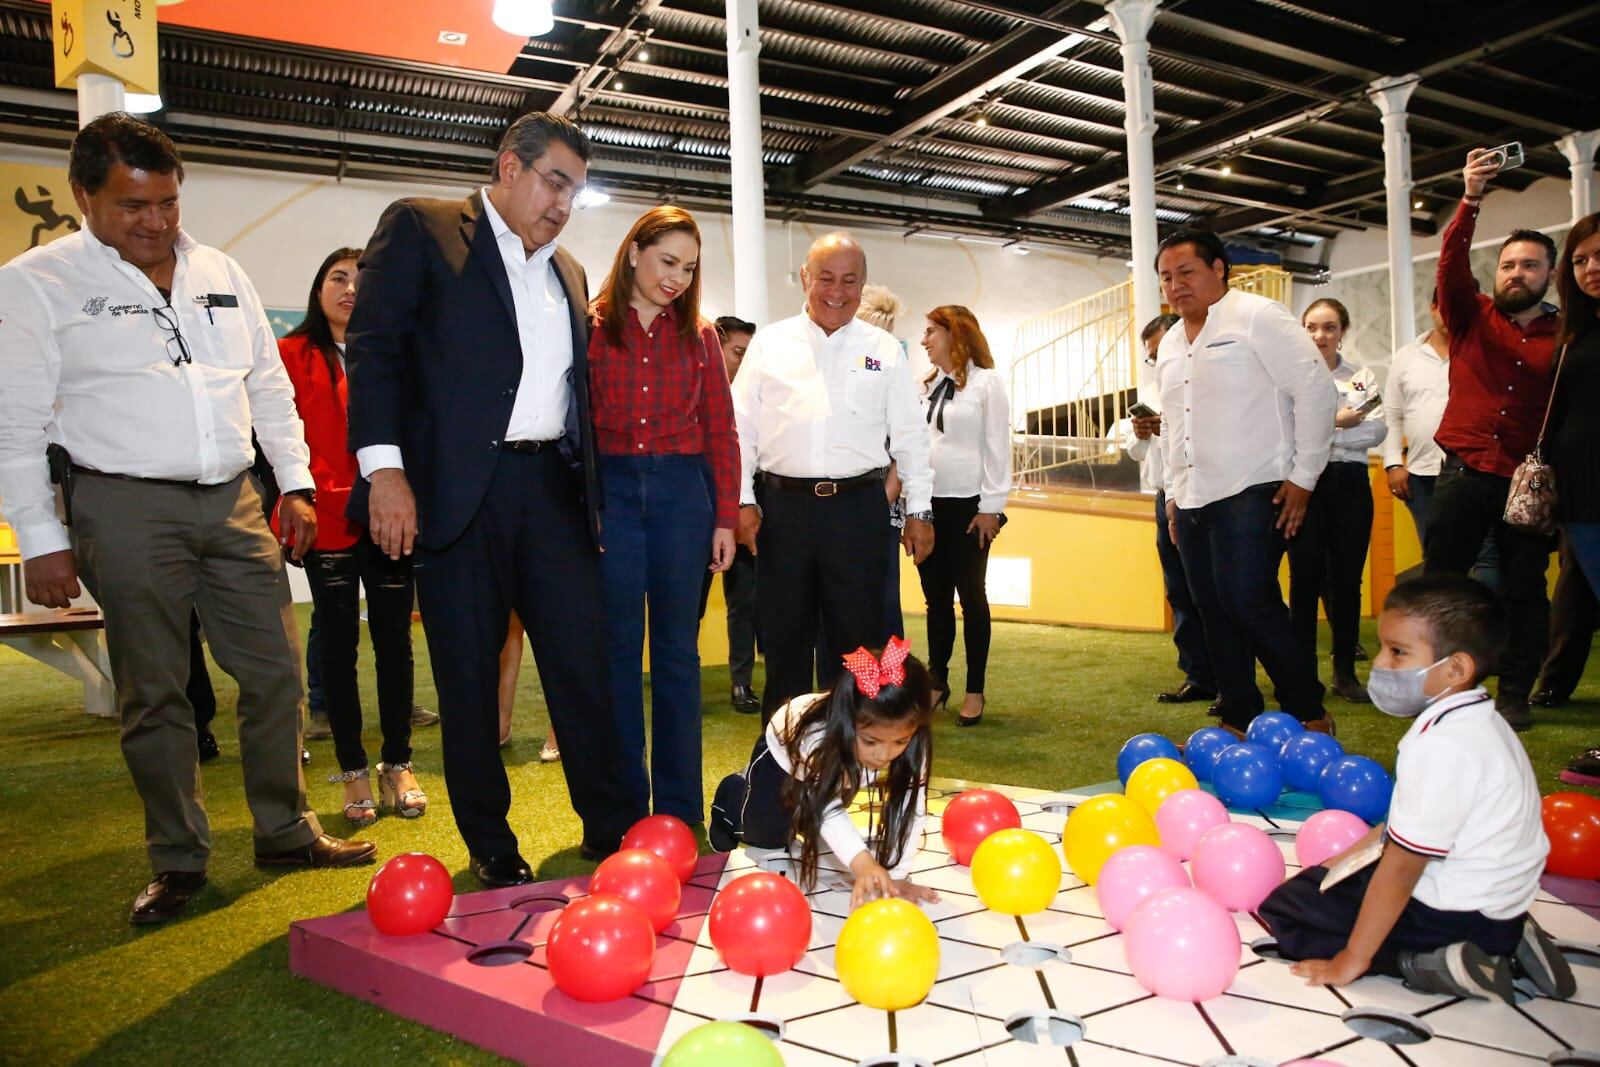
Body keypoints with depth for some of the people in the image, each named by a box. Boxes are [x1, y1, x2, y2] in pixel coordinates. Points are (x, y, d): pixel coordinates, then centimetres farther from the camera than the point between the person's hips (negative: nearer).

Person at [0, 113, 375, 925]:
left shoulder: (221, 273, 13)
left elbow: (269, 386, 17)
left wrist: (296, 484, 10)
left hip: (232, 501, 4)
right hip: (125, 508, -4)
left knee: (276, 673, 5)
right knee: (153, 693, 3)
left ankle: (285, 833, 20)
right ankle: (177, 863, 17)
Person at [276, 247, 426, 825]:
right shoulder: (292, 355, 5)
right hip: (329, 521, -2)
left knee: (394, 637, 6)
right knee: (338, 641, 5)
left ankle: (397, 765, 17)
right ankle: (354, 771, 15)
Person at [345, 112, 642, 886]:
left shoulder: (568, 272, 21)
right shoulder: (420, 228, 4)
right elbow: (375, 346, -6)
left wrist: (591, 497, 12)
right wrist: (384, 467, -17)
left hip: (553, 488, 5)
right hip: (460, 490, -4)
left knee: (584, 659, 3)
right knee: (468, 674, 4)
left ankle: (611, 825, 15)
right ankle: (490, 845, 18)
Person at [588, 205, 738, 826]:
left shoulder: (698, 335, 9)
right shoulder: (591, 328, 3)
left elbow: (720, 431, 7)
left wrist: (725, 519, 1)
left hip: (682, 493, 2)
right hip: (611, 490, -1)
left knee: (677, 650, 7)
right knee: (617, 647, 5)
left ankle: (679, 807, 17)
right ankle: (623, 804, 17)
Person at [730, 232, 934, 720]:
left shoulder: (885, 350, 8)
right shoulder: (770, 343, 7)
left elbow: (909, 435, 8)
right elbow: (741, 427, 6)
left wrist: (919, 511, 4)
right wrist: (742, 500, -2)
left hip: (858, 508, 0)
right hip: (782, 506, 1)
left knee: (861, 634, 4)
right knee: (784, 636, 9)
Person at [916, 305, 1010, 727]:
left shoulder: (987, 382, -3)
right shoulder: (925, 385, 14)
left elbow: (997, 448, -6)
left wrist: (991, 507, -10)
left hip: (967, 505, -5)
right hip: (927, 503, 5)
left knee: (971, 596, 3)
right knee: (936, 597, 11)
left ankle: (975, 691, 10)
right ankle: (937, 680, 21)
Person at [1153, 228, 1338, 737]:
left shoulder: (1258, 317, -5)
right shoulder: (1169, 344, 18)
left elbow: (1316, 390, -9)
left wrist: (1302, 477, -11)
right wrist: (1172, 491, 20)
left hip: (1250, 494, -7)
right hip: (1192, 501, 8)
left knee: (1249, 602, -13)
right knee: (1214, 612, 8)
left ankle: (1310, 714, 5)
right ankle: (1238, 720, 18)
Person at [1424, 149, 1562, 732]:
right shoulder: (1472, 317, 7)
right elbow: (1451, 263, -9)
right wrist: (1471, 198, -22)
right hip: (1465, 471, 0)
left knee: (1524, 590, 5)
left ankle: (1515, 694, 15)